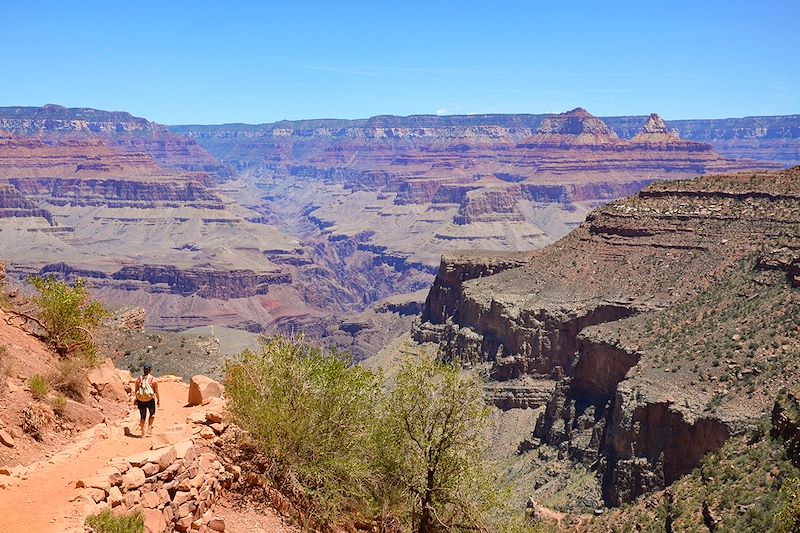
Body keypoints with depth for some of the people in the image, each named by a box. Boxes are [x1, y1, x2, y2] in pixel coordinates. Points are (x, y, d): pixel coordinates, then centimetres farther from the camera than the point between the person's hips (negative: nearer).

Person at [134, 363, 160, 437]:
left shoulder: (139, 379, -4)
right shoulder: (154, 380, -11)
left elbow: (136, 391, 5)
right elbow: (156, 391, -6)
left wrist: (135, 400, 17)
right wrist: (158, 400, 6)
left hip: (141, 401, 2)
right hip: (150, 400, -2)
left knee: (142, 416, 15)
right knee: (152, 414, 24)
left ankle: (143, 433, 22)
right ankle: (149, 428, 17)